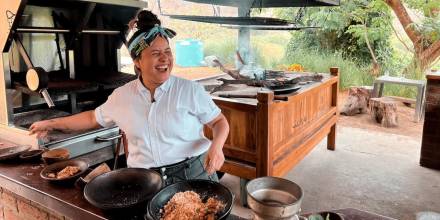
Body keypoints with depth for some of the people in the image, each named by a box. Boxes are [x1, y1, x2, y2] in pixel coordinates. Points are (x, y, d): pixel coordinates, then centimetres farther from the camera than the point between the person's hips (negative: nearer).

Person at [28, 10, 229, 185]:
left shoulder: (190, 90, -8)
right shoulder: (122, 96, 2)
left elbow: (219, 121, -1)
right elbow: (94, 118, 19)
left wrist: (216, 146, -21)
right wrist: (52, 124, 21)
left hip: (193, 174, -2)